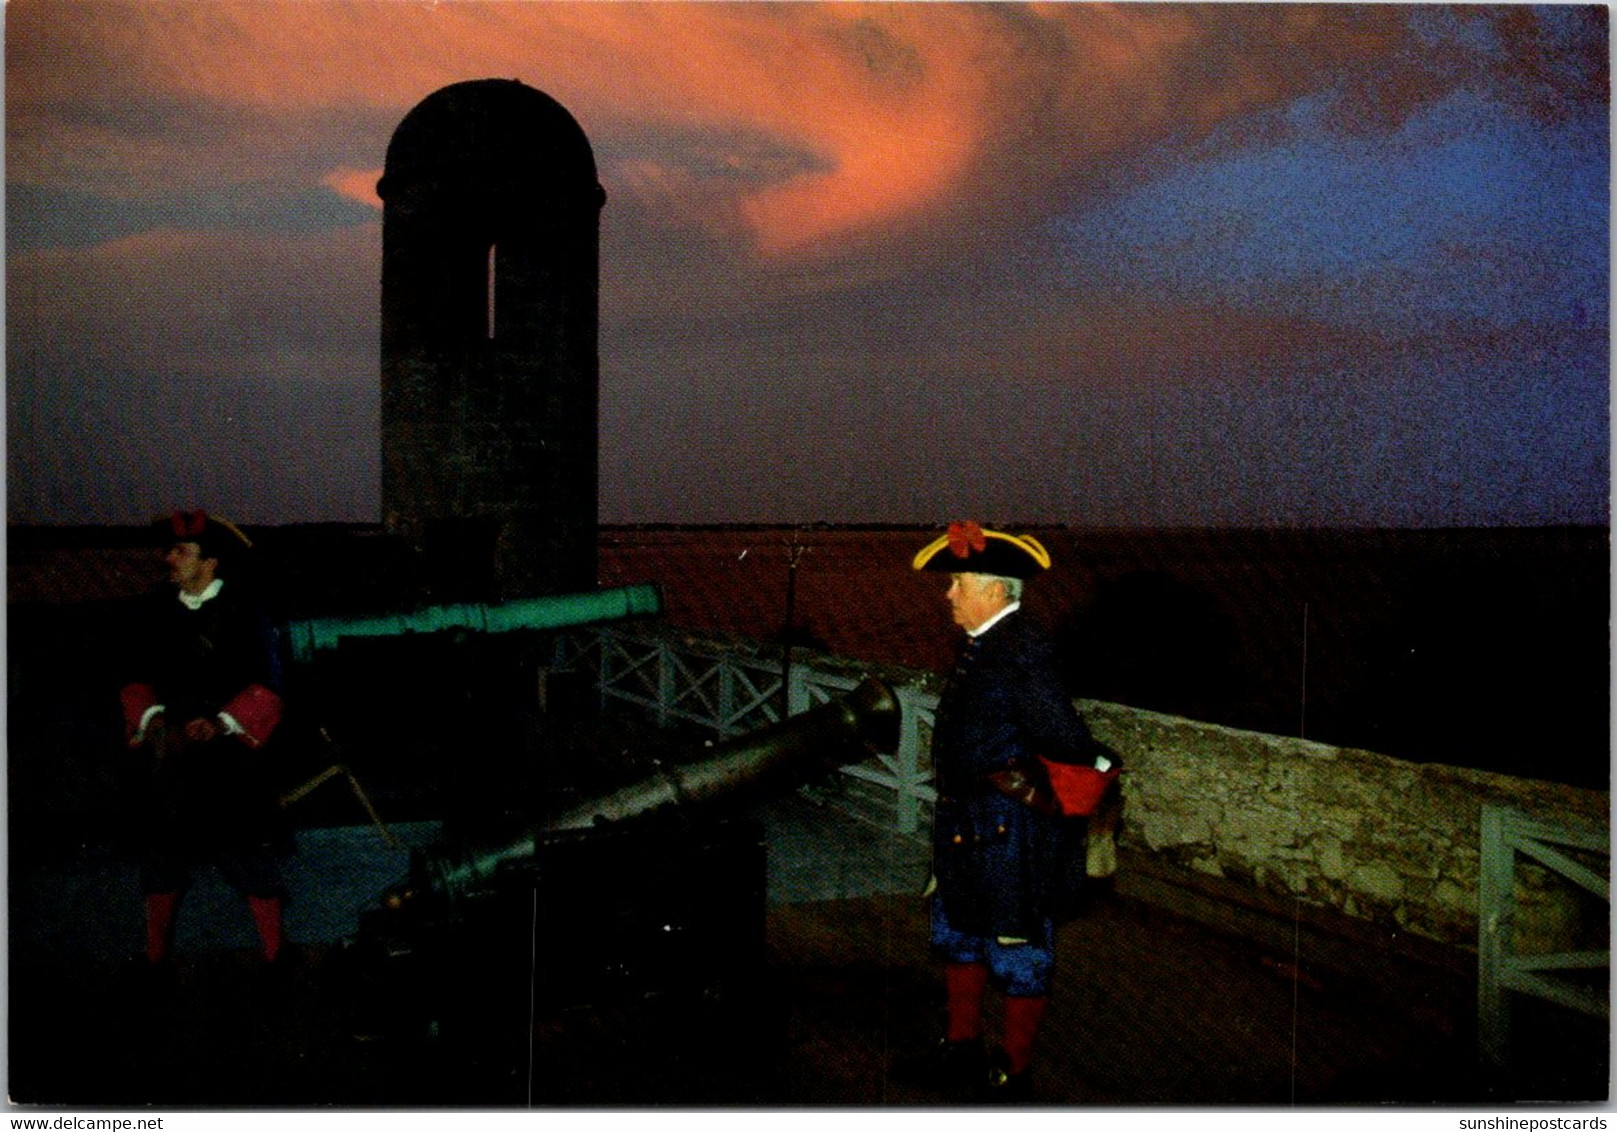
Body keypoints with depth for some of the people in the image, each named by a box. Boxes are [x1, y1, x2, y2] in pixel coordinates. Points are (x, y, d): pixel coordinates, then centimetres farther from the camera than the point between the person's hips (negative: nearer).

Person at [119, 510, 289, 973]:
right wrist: (151, 715, -7)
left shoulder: (243, 612, -4)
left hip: (228, 755, -4)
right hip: (167, 758, 4)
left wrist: (222, 722, -18)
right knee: (162, 858, 11)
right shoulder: (155, 611, 8)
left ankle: (274, 957, 11)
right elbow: (137, 677, 11)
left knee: (252, 863, 0)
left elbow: (266, 687, -6)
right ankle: (155, 961, 24)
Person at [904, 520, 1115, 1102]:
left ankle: (1015, 1076, 24)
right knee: (958, 933, 23)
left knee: (1017, 951, 7)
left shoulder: (1023, 649, -23)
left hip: (1009, 826, -10)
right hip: (966, 823, 10)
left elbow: (1061, 735, -24)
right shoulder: (981, 644, 6)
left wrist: (1098, 762, -6)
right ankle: (962, 1049, 41)